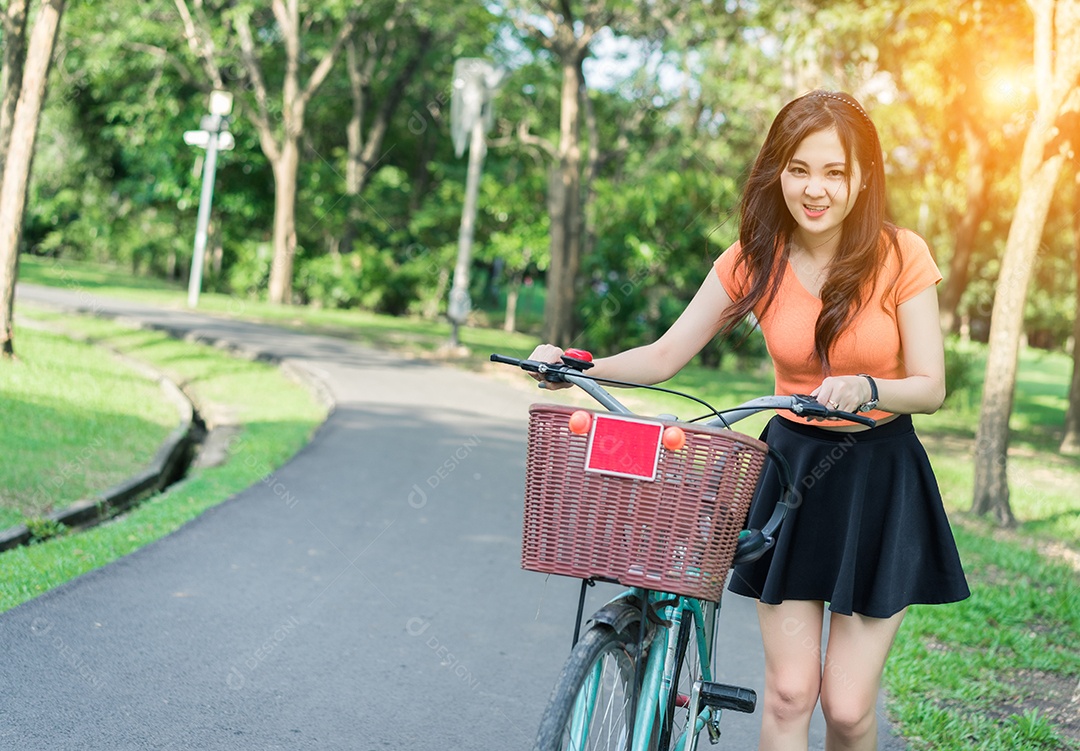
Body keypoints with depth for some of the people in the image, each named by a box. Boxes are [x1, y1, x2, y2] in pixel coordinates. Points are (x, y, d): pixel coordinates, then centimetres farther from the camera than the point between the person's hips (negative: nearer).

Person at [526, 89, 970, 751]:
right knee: (789, 694, -3)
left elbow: (930, 387, -11)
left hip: (880, 478, -2)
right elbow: (665, 357, -2)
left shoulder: (899, 256, -11)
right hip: (791, 466, 2)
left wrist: (865, 386, -31)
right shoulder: (755, 260, -4)